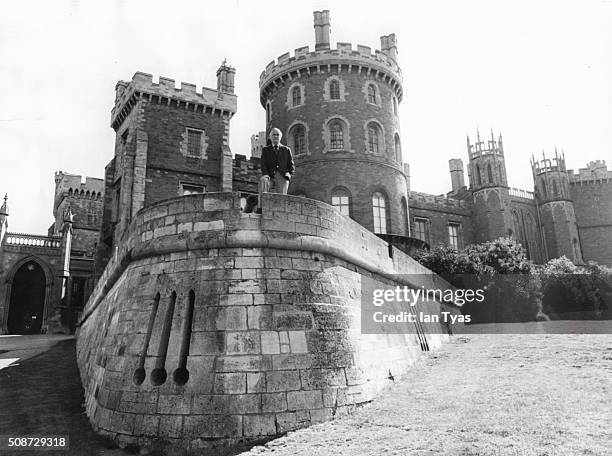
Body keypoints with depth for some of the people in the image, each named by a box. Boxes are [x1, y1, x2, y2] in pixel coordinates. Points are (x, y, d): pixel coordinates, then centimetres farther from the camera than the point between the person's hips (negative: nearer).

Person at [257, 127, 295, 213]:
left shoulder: (286, 150, 21)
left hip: (282, 176, 2)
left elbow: (291, 165, 16)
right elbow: (263, 164, 6)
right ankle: (261, 207, -41)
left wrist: (289, 174, -6)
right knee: (263, 180, -34)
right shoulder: (265, 149, 19)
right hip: (269, 175, -1)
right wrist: (266, 174, -14)